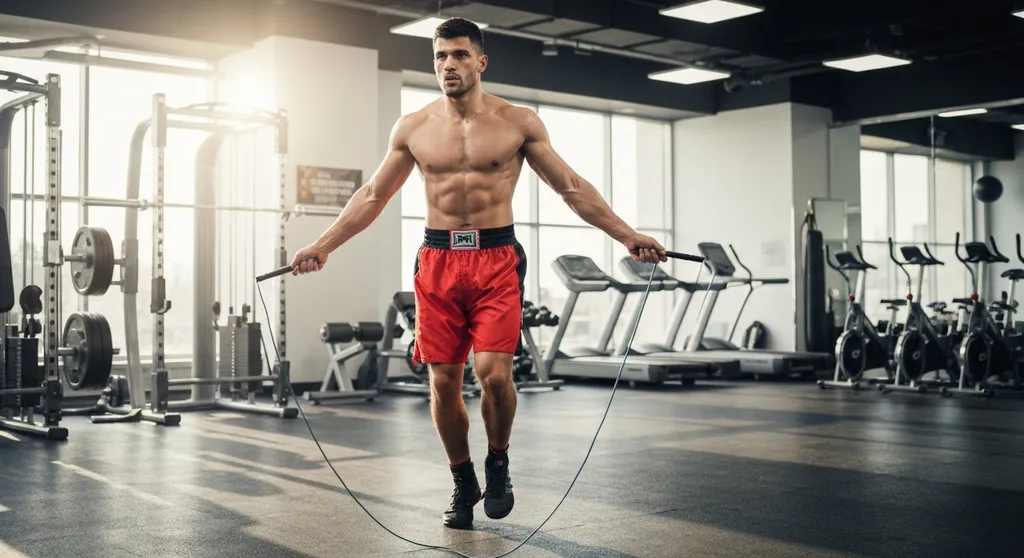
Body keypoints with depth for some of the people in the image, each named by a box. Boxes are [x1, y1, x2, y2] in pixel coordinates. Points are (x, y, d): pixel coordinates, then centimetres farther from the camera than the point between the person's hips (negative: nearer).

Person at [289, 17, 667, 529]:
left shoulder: (518, 122, 1)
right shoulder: (412, 127, 6)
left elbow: (572, 188, 4)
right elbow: (373, 195, 14)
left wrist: (626, 235, -4)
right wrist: (321, 247, 10)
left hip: (497, 258, -2)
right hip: (438, 260, 2)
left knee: (493, 373, -15)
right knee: (443, 382, 3)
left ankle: (498, 463, 14)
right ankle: (463, 481, 24)